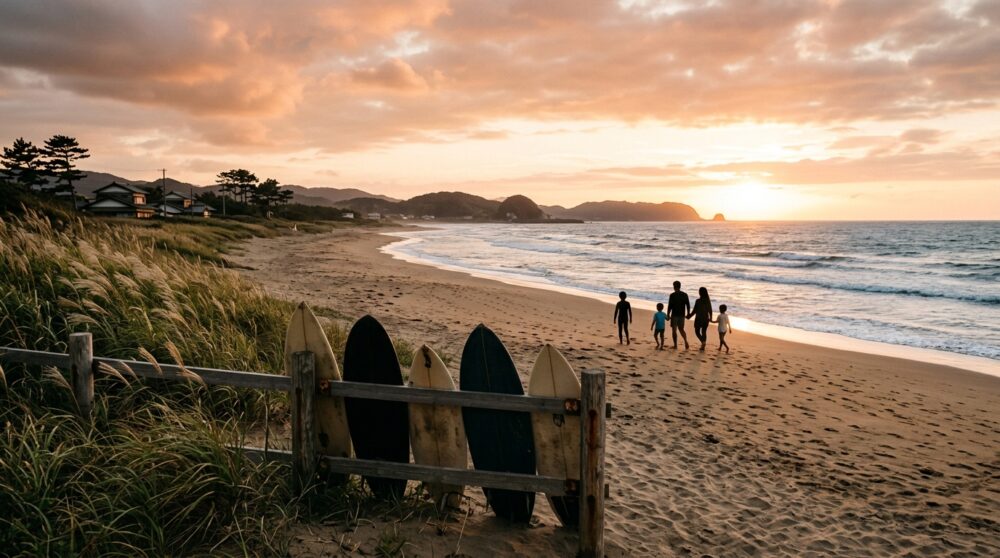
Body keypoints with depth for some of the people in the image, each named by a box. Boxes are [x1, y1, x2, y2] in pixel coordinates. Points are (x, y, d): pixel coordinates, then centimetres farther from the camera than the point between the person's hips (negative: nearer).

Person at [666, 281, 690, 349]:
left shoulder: (672, 295, -11)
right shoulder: (685, 295, 3)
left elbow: (669, 306, -12)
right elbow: (688, 305, 5)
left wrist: (668, 315, -4)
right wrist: (688, 314, 15)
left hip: (674, 315, -4)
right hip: (682, 315, 4)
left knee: (674, 330, 7)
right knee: (681, 329, 15)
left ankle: (675, 345, 8)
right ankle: (685, 341, -7)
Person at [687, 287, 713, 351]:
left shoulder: (698, 301, -17)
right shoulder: (708, 301, -3)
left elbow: (694, 310, -12)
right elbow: (710, 310, 4)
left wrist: (689, 316, 3)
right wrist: (710, 318, 18)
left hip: (699, 319, -4)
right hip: (706, 319, 4)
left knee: (697, 332, 11)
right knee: (704, 332, 14)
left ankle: (703, 342, -13)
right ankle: (703, 346, 13)